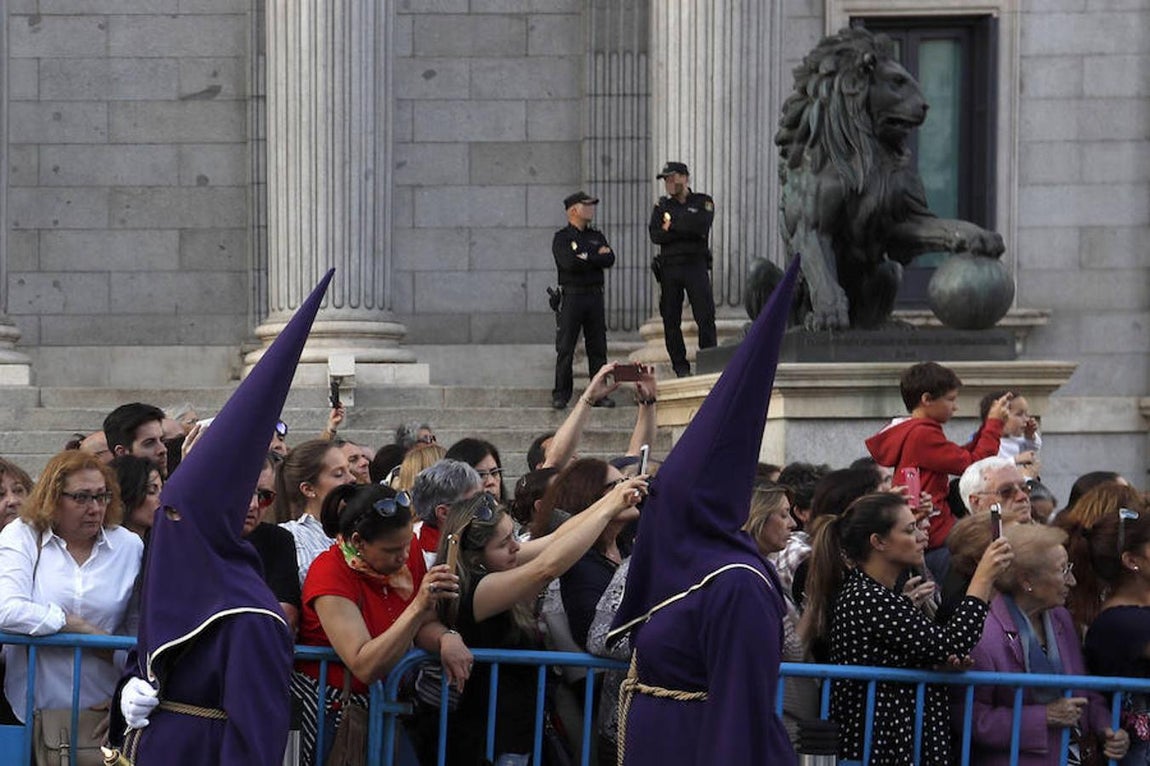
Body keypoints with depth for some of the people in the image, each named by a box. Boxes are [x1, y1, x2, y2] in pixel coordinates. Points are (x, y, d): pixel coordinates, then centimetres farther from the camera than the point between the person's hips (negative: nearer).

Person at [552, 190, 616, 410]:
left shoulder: (597, 236, 15)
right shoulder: (561, 238, -2)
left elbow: (609, 260, 1)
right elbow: (569, 263, -18)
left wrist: (586, 258, -8)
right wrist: (597, 257, -6)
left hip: (595, 295, 5)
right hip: (571, 295, -5)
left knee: (598, 347, 4)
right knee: (565, 348, -3)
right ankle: (561, 394, 2)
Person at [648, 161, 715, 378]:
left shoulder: (703, 202, 7)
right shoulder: (662, 205, 14)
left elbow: (701, 226, -13)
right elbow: (655, 235, -2)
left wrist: (672, 224, -5)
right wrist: (686, 231, -10)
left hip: (696, 265, -3)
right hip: (669, 268, 3)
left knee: (705, 316, -9)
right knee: (671, 320, 0)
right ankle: (680, 366, 6)